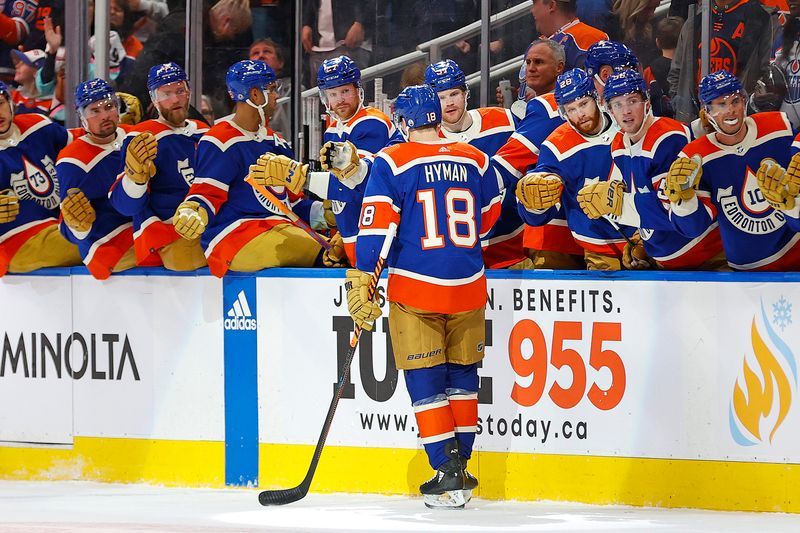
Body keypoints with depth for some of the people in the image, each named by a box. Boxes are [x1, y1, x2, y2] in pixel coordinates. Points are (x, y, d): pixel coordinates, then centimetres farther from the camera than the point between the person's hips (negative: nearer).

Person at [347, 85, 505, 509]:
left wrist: (360, 281, -11)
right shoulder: (475, 161, 7)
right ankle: (459, 467, 21)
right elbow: (491, 212, 20)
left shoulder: (392, 162, -5)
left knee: (425, 383, 2)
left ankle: (447, 475, -4)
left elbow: (376, 223, -12)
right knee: (461, 377, 17)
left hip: (415, 289, -4)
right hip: (468, 287, 4)